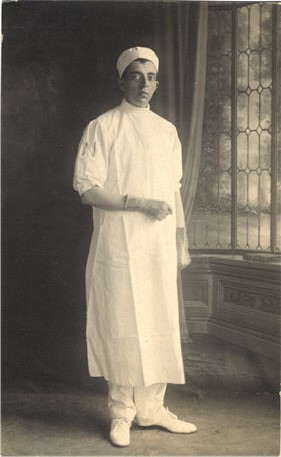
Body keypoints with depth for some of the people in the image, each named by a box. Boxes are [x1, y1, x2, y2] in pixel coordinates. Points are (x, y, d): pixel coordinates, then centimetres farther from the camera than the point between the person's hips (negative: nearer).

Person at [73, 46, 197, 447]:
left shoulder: (167, 130, 14)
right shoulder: (103, 127, -2)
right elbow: (87, 189, -10)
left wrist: (181, 240, 13)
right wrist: (140, 204, -17)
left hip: (160, 247, 5)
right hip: (119, 246, -5)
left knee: (160, 326, 6)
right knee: (122, 327, 0)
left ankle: (151, 407, 19)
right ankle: (122, 412, 14)